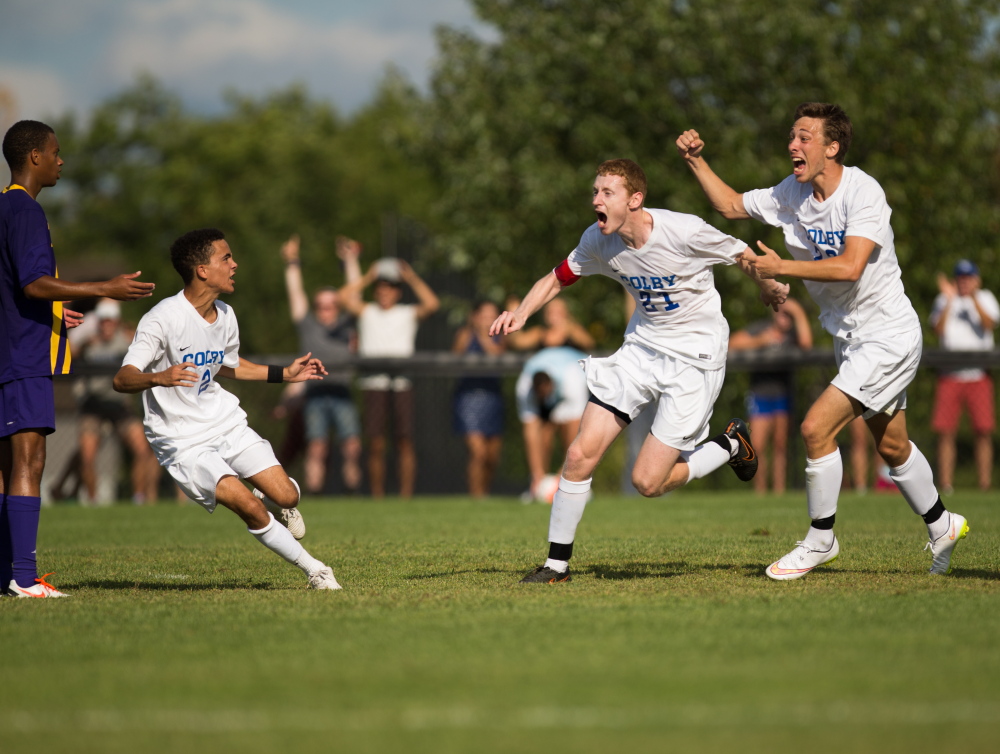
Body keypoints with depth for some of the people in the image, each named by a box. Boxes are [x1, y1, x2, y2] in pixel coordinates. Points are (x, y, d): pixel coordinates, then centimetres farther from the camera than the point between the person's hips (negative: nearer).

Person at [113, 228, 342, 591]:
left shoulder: (225, 316, 3)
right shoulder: (163, 319, -20)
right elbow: (122, 379, -25)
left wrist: (284, 374, 20)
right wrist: (159, 378, -46)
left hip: (226, 423, 6)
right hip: (182, 441, -6)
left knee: (286, 496, -7)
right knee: (249, 506, -21)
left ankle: (278, 507, 31)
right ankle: (314, 570, -4)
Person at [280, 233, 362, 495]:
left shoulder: (346, 325, 19)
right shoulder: (309, 327, 17)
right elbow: (296, 294, 20)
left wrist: (350, 261, 20)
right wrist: (292, 263, 22)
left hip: (342, 393, 1)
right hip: (316, 393, -1)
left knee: (352, 446, -11)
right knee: (317, 447, -10)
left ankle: (354, 491, -7)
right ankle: (313, 494, -11)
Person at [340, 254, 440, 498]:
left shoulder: (408, 313, 15)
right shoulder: (366, 312, 18)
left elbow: (431, 304, 0)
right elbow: (345, 296, 5)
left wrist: (412, 279, 2)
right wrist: (368, 277, 9)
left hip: (401, 380, -1)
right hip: (373, 382, 1)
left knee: (405, 440, -6)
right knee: (376, 443, -4)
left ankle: (406, 494, -4)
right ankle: (377, 495, -1)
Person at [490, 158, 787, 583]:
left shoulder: (684, 232, -23)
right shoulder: (598, 241, -8)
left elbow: (745, 256, -6)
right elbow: (557, 279, 8)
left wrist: (770, 289, 12)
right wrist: (521, 313, -12)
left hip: (695, 359, -5)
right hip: (641, 347, 5)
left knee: (647, 482, -8)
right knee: (580, 455, -8)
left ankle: (731, 445, 18)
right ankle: (557, 564, 7)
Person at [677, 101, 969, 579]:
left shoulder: (863, 192, -22)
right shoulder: (792, 194, -1)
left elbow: (849, 267, -32)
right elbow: (731, 205, 11)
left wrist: (781, 268, -28)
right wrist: (696, 162, -2)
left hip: (888, 337, -8)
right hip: (849, 338, 8)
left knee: (816, 428, -15)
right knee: (892, 447, 18)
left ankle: (820, 540, 1)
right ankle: (941, 525, 38)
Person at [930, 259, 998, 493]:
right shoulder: (944, 300, 10)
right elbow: (938, 330, -4)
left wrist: (974, 298, -19)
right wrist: (949, 300, -11)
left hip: (979, 375, 0)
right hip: (950, 375, 1)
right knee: (945, 432, -5)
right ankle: (945, 486, -2)